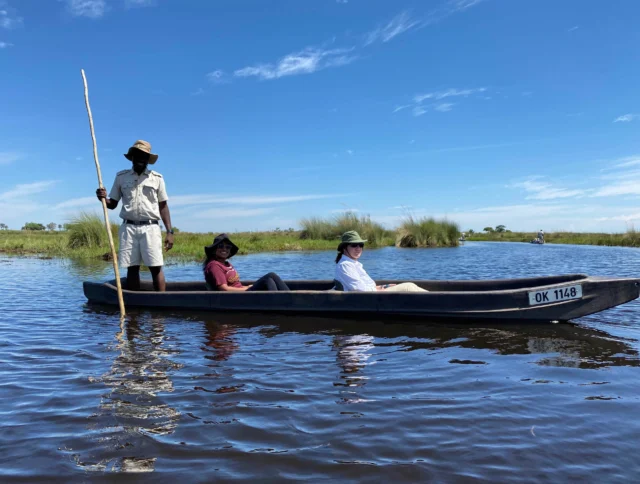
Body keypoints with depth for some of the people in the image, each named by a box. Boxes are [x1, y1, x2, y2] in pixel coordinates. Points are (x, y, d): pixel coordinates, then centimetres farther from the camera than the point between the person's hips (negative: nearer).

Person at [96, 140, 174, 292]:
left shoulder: (157, 178, 7)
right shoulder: (121, 176, 10)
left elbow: (163, 206, 7)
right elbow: (112, 204, 14)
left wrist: (169, 232, 1)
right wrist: (103, 198, -10)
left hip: (150, 228, -2)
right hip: (128, 228, 2)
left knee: (156, 267, -6)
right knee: (132, 267, 4)